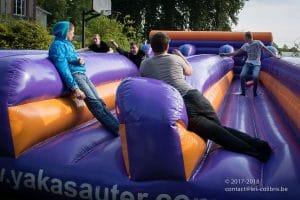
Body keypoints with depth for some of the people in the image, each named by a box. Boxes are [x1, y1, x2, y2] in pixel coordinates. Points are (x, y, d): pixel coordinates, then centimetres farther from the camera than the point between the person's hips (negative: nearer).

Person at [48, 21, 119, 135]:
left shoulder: (69, 44, 21)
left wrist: (80, 60, 2)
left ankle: (117, 125, -6)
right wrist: (74, 87, -23)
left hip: (82, 75, 9)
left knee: (100, 101, -2)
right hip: (74, 76, -9)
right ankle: (117, 129, -22)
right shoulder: (58, 45, -5)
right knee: (94, 102, -18)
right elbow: (63, 68, -15)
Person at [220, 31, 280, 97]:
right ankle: (243, 92, -5)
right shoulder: (245, 45, 10)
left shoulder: (258, 43, -4)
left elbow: (266, 49, -8)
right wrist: (225, 54, 12)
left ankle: (255, 92, -6)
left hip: (256, 64, -4)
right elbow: (236, 52, 15)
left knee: (255, 76, -30)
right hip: (248, 63, 4)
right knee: (242, 75, -23)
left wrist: (274, 56, -20)